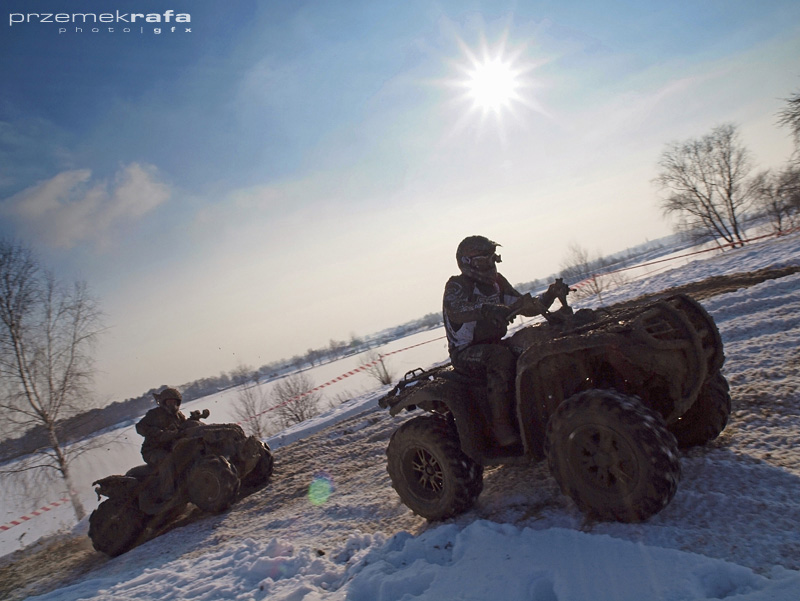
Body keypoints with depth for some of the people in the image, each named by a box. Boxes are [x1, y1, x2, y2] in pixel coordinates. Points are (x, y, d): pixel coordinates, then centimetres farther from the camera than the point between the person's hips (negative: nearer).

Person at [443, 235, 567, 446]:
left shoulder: (496, 282, 11)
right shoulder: (457, 285, -11)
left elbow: (528, 308, 11)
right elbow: (455, 311, -35)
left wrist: (549, 296, -7)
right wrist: (485, 309, -52)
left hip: (493, 344, 7)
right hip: (465, 353, -7)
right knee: (501, 358, -35)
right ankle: (501, 424, -30)